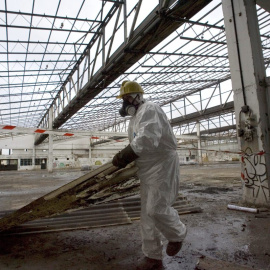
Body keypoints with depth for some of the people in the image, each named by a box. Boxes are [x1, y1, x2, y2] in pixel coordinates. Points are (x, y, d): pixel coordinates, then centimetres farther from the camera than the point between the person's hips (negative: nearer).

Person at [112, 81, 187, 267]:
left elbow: (147, 139, -32)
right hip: (148, 168, 10)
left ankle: (177, 235, 21)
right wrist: (124, 158, 5)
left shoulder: (149, 109, -15)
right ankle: (152, 254, 25)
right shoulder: (135, 117, 18)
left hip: (163, 164, -10)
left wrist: (122, 156, -27)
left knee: (157, 208, -11)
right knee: (147, 212, 11)